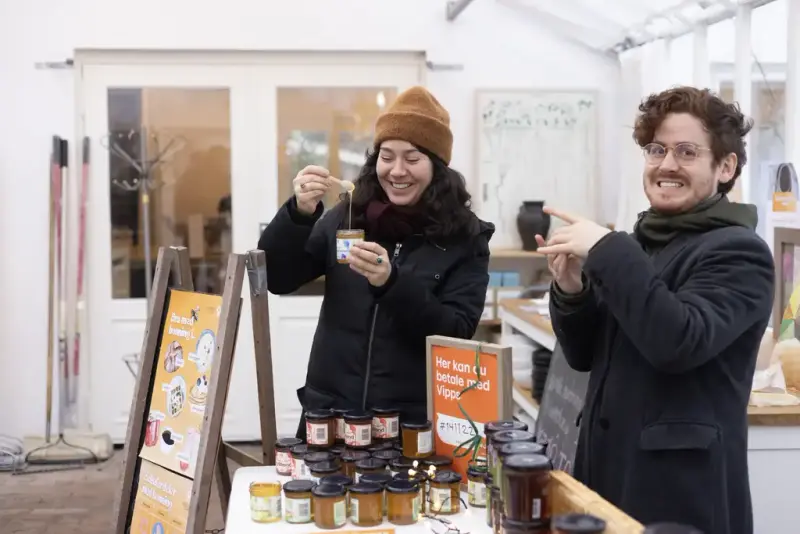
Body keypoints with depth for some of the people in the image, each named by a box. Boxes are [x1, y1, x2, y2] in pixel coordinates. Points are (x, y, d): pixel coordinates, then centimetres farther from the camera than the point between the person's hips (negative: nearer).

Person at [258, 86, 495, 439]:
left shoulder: (465, 238, -3)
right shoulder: (344, 219, 3)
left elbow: (459, 334, -12)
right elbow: (275, 280, -2)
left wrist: (391, 282, -25)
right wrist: (300, 213, -18)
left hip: (415, 422, -2)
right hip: (329, 413, 2)